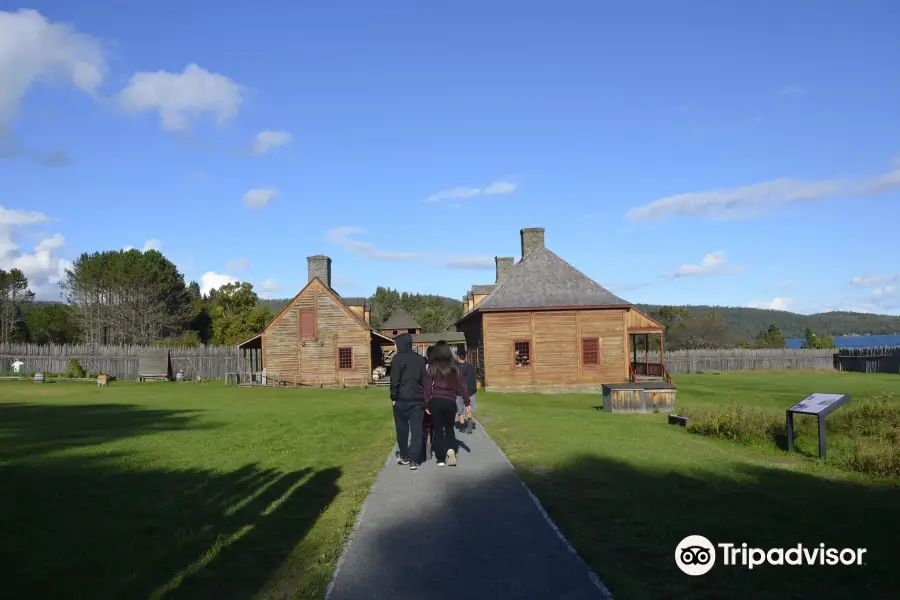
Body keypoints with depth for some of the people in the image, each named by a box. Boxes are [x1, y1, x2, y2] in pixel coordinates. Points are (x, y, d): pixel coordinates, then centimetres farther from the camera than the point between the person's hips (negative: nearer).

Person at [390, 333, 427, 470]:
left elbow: (394, 380, -11)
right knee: (416, 430, 2)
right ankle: (414, 460, -2)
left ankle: (404, 456, 23)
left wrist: (393, 397, -3)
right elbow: (425, 380, 8)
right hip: (417, 399, 3)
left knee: (402, 429, 13)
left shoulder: (398, 358, -6)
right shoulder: (420, 359, 9)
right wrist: (424, 398, 11)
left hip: (402, 399, -3)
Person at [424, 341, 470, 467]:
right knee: (449, 428, 16)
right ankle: (451, 450, -9)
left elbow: (427, 387, -2)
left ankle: (441, 459, 7)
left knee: (438, 429, 8)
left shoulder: (432, 367, 0)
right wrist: (467, 402, 7)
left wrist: (426, 404, 2)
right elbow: (461, 385, 3)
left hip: (435, 401, -1)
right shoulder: (454, 367, 4)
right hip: (450, 402, 1)